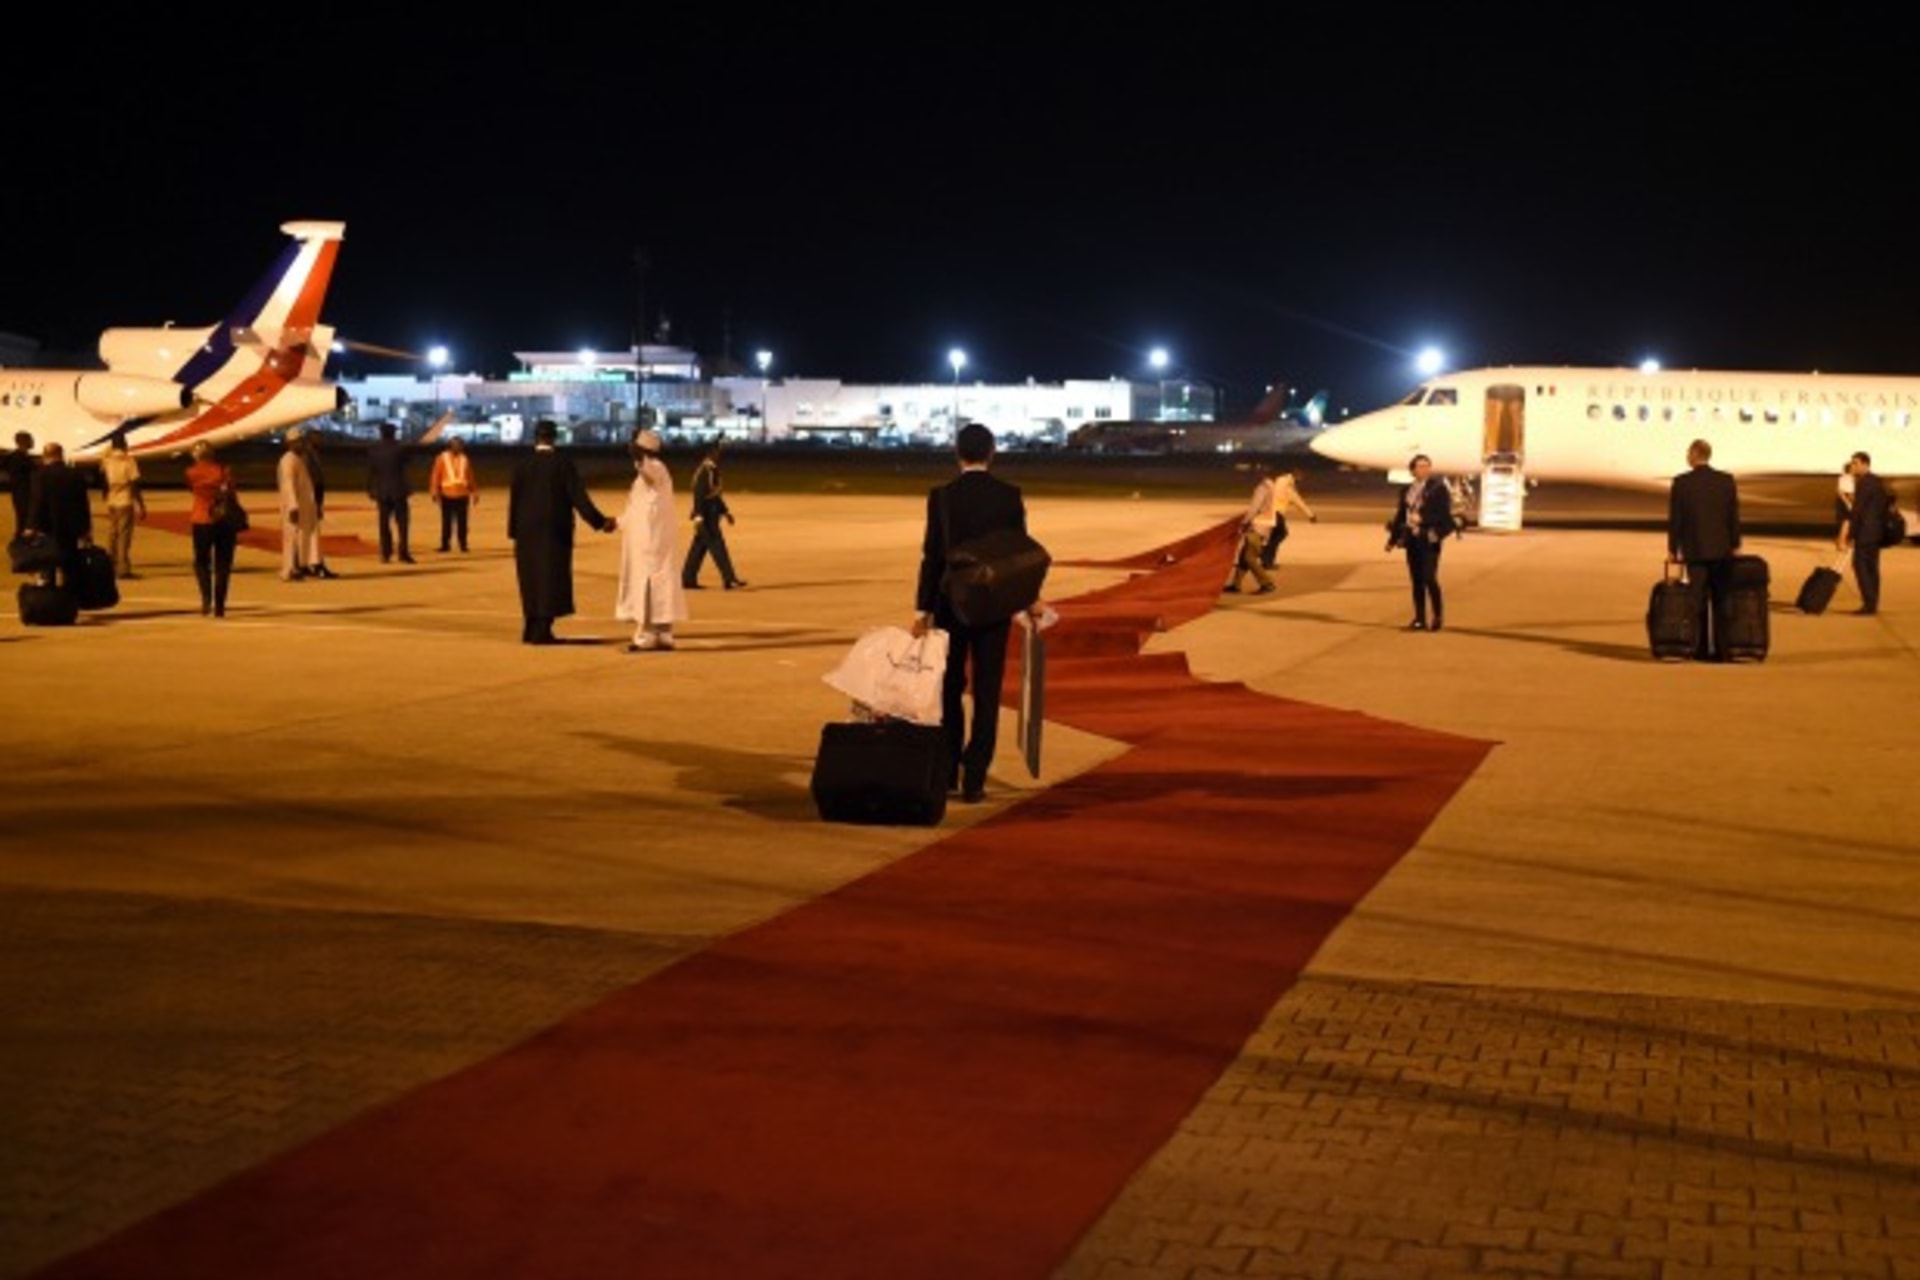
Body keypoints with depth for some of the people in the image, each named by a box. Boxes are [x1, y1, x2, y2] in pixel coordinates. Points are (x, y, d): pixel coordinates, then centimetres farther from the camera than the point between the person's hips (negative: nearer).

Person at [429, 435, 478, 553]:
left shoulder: (465, 459, 9)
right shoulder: (442, 458, 0)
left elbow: (470, 477, 15)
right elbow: (436, 476, -2)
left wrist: (474, 493, 15)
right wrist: (434, 492, -8)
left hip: (462, 495, 2)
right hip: (447, 495, -2)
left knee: (462, 521, 3)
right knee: (447, 521, 3)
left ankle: (463, 544, 10)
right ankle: (445, 545, 9)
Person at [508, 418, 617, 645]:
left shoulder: (522, 464, 1)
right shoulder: (563, 463, -8)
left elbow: (514, 499, 2)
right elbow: (578, 497, -13)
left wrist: (514, 531, 9)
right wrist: (599, 522, -12)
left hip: (528, 530, 4)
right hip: (555, 530, -3)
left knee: (531, 578, 13)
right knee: (551, 577, 1)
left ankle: (531, 629, 17)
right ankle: (542, 631, -4)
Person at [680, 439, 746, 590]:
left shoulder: (713, 470, 15)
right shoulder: (704, 470, -17)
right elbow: (699, 495, -21)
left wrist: (725, 511, 23)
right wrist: (698, 517, -25)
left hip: (713, 514, 10)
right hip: (706, 515, -10)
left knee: (700, 546, 12)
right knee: (717, 545, -9)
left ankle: (688, 579, 17)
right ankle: (729, 579, -9)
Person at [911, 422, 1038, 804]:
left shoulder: (941, 496, -7)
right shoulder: (1009, 495, -4)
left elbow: (932, 555, -8)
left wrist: (922, 610, -3)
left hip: (951, 603, 0)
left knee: (949, 689, 15)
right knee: (987, 693, 3)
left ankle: (947, 771, 19)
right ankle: (974, 779, -1)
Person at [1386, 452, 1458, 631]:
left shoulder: (1438, 488, -5)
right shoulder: (1407, 489, 10)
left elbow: (1443, 515, -9)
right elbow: (1400, 515, 15)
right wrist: (1393, 538, 15)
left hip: (1429, 540, -5)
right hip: (1412, 539, 5)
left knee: (1429, 578, -10)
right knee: (1416, 580, 8)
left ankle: (1438, 616, 5)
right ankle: (1419, 619, 14)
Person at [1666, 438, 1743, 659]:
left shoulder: (1681, 482, -8)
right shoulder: (1726, 480, -1)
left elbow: (1675, 518, -5)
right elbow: (1734, 516, 2)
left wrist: (1672, 548, 3)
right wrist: (1735, 544, 11)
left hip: (1695, 550, -2)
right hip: (1722, 550, 2)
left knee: (1698, 602, 6)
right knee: (1721, 602, 8)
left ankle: (1702, 649, 6)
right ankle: (1720, 648, 7)